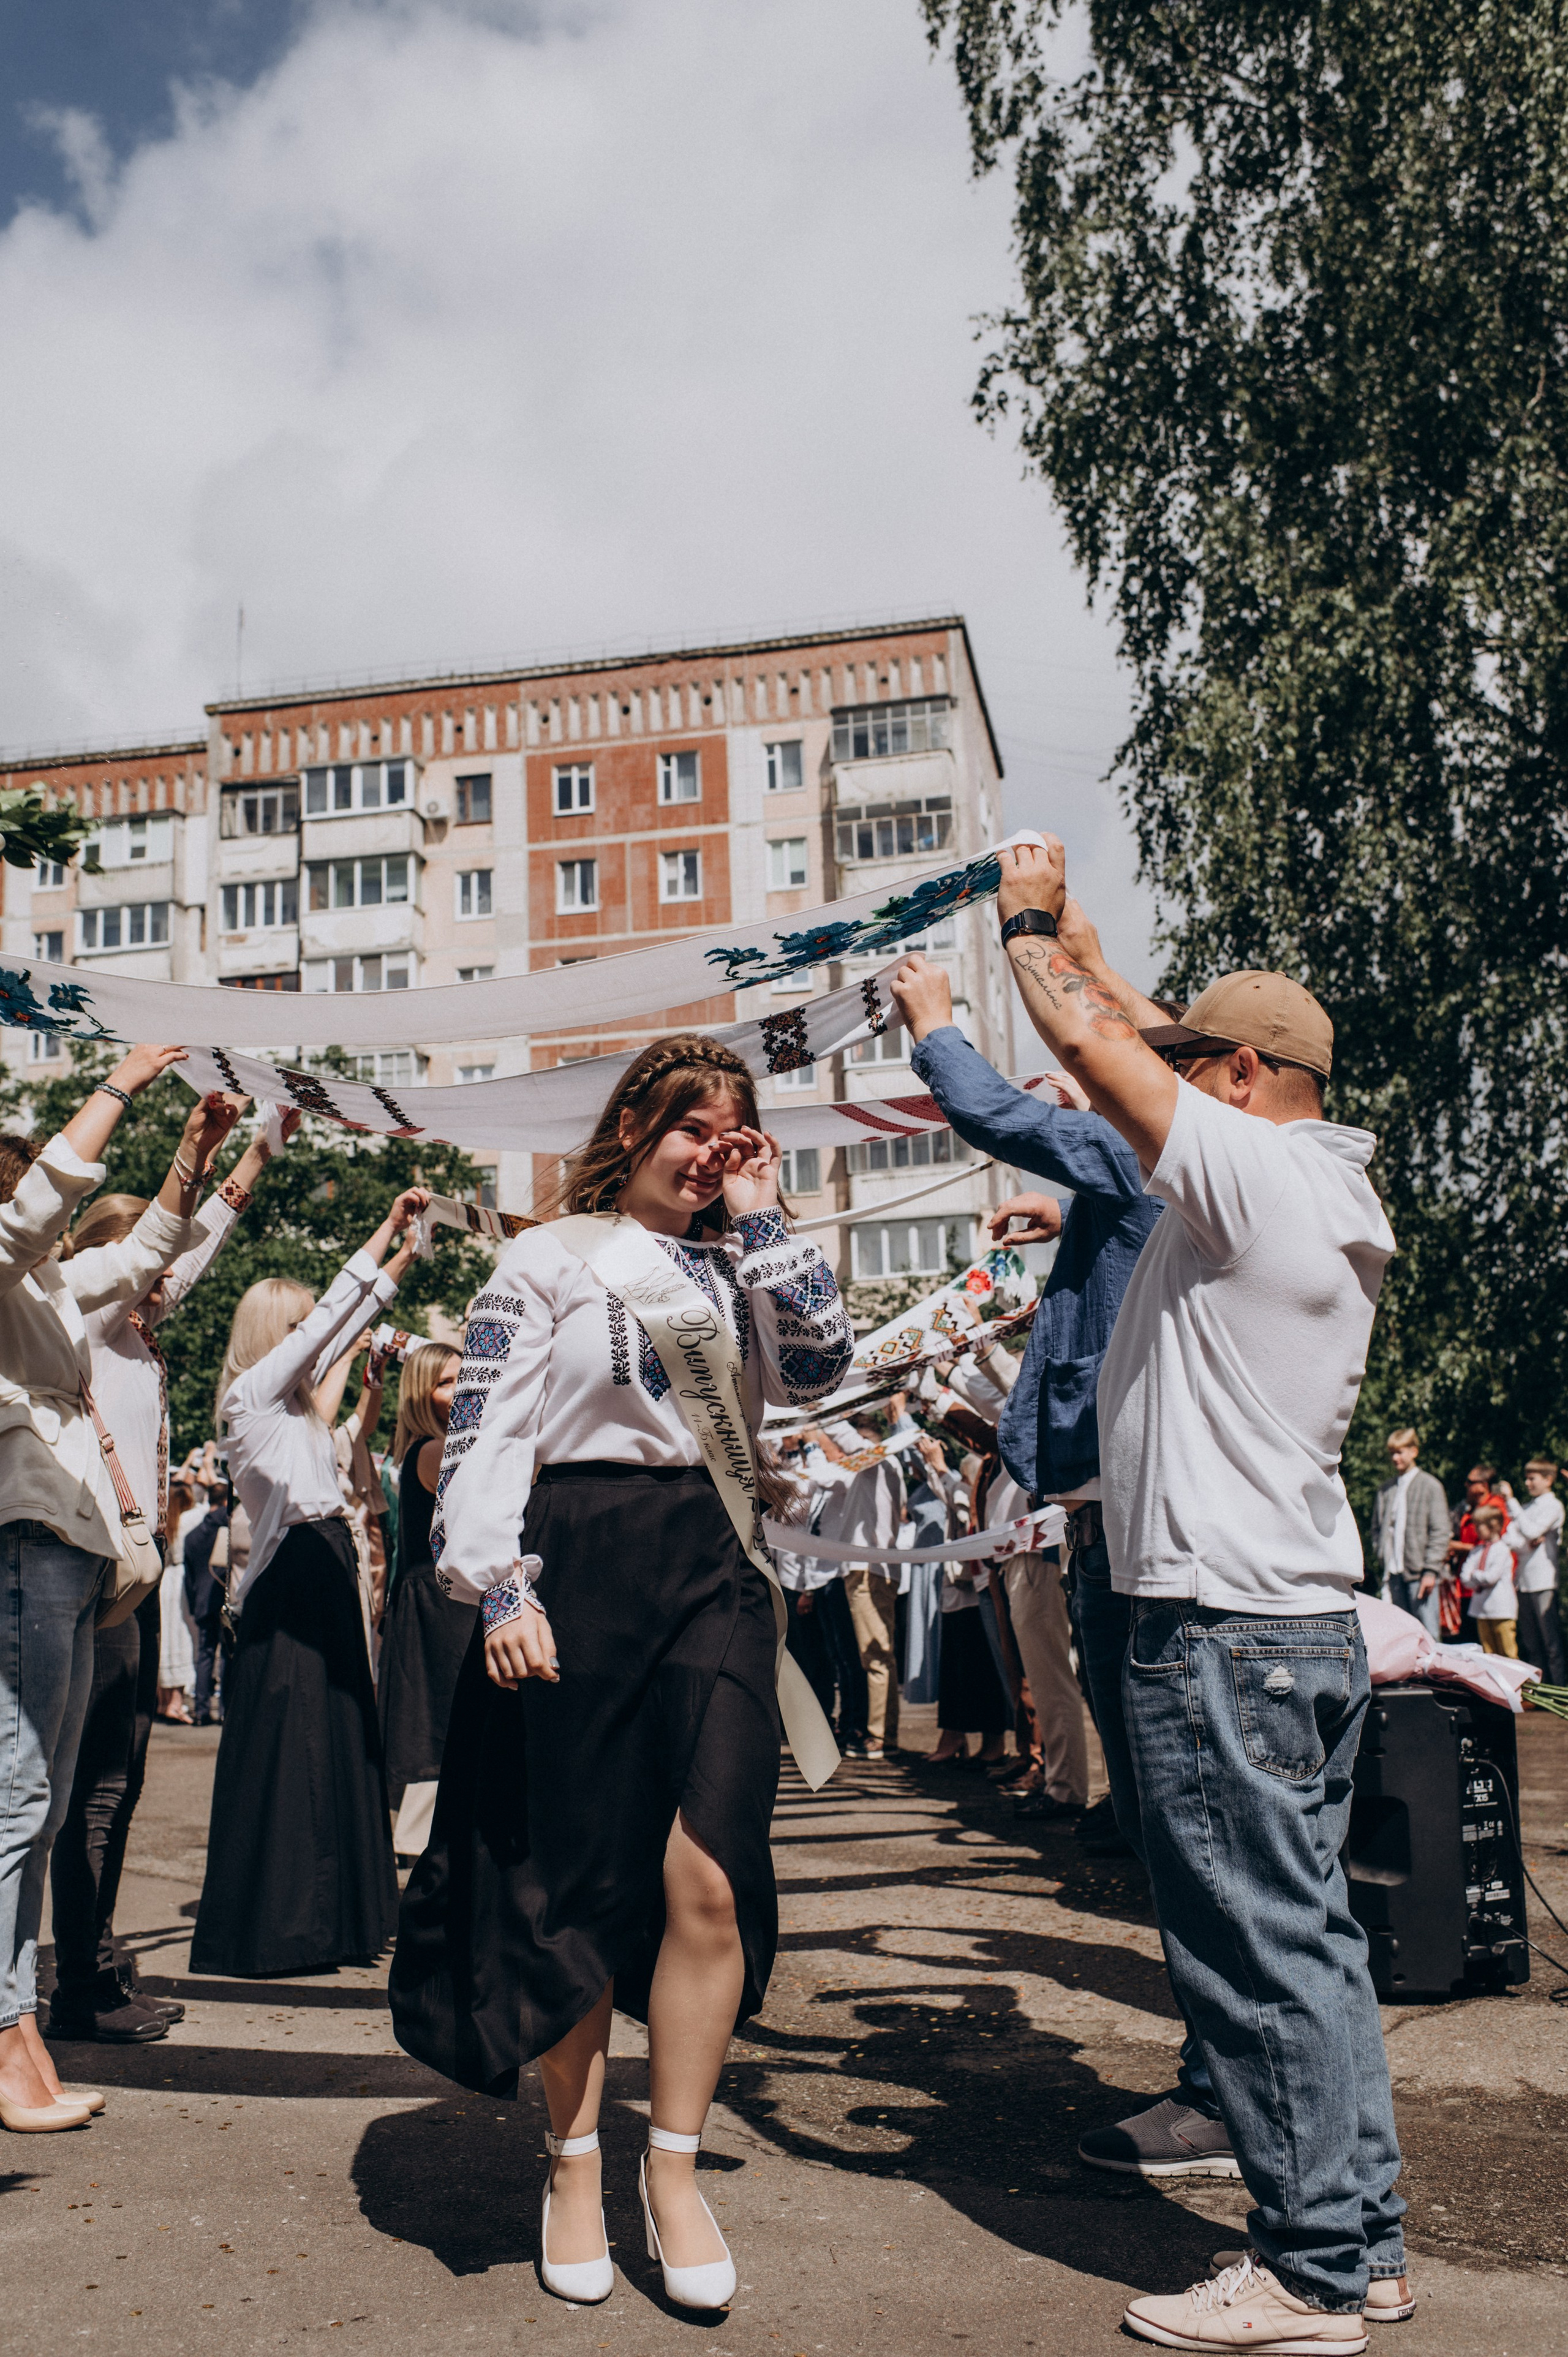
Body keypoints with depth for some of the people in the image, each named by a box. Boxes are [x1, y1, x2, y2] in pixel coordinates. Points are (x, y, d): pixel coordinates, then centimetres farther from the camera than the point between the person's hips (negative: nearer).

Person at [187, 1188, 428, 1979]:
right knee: (281, 1754, -5)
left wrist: (396, 1265, 30)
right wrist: (383, 1237, -13)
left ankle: (326, 1918, 16)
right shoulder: (252, 1394, -7)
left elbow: (341, 1331, 28)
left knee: (336, 1743, 9)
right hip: (290, 1584, -9)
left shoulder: (291, 1400, 17)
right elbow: (326, 1320, -14)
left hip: (324, 1575, 9)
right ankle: (264, 1932, 2)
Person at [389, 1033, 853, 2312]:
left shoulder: (738, 1265, 17)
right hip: (581, 1571, -2)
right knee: (577, 1889, 6)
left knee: (708, 1880, -7)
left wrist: (760, 1219, 2)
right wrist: (498, 1584, -12)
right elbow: (486, 1430, -1)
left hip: (716, 1577, 3)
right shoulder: (548, 1261, 6)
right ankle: (574, 2166, 25)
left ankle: (674, 2167, 13)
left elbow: (822, 1366, 0)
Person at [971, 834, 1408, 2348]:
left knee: (1257, 1954, -1)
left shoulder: (1254, 1170, -14)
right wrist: (1062, 938, 31)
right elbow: (1120, 1058, 24)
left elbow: (1091, 1039, -11)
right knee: (1308, 1938, 15)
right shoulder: (1333, 1197, 14)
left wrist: (1029, 926, 7)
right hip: (1307, 1618, 10)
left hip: (1221, 1629, -10)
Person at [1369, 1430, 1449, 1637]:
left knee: (1427, 1633, -6)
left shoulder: (1430, 1486, 0)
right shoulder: (1386, 1490, 13)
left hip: (1419, 1572, -5)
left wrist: (1431, 1571, -10)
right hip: (1394, 1573, 5)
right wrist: (1381, 1556, 6)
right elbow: (1377, 1527, 21)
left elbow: (1440, 1532, -4)